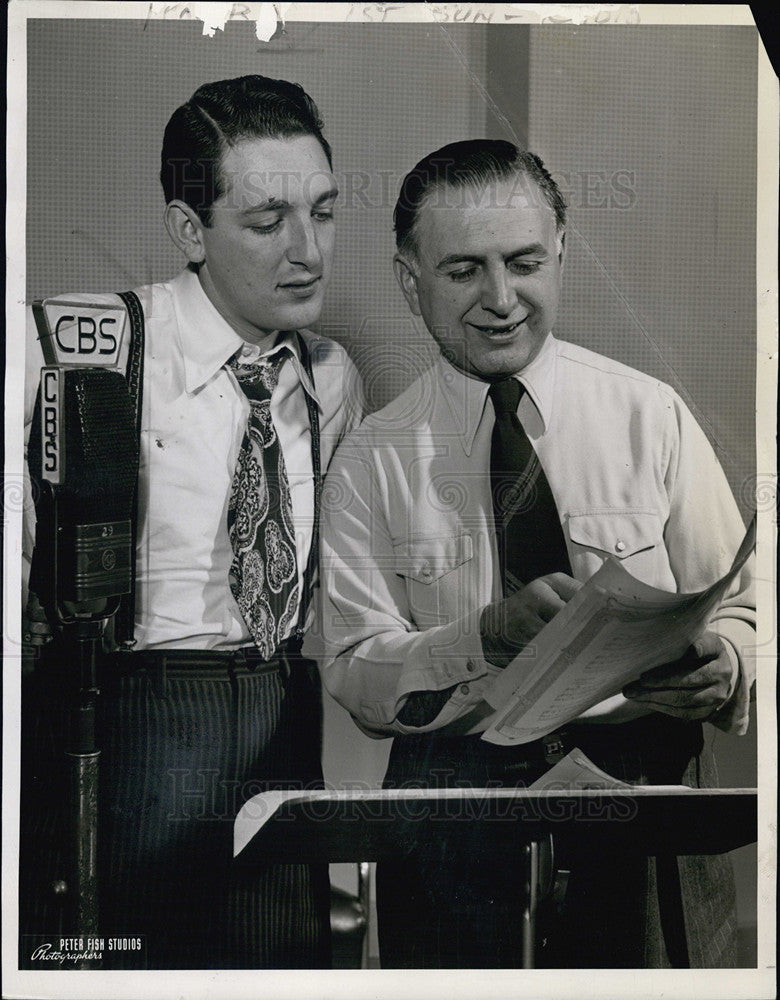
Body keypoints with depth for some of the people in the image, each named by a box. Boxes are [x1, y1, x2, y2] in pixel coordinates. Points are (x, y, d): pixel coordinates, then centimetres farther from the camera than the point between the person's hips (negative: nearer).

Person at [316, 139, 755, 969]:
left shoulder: (651, 417, 2)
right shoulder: (374, 460, 1)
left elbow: (741, 613, 3)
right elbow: (354, 677, -4)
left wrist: (719, 665, -20)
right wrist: (487, 635, -21)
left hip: (644, 778, 0)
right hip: (456, 784, 1)